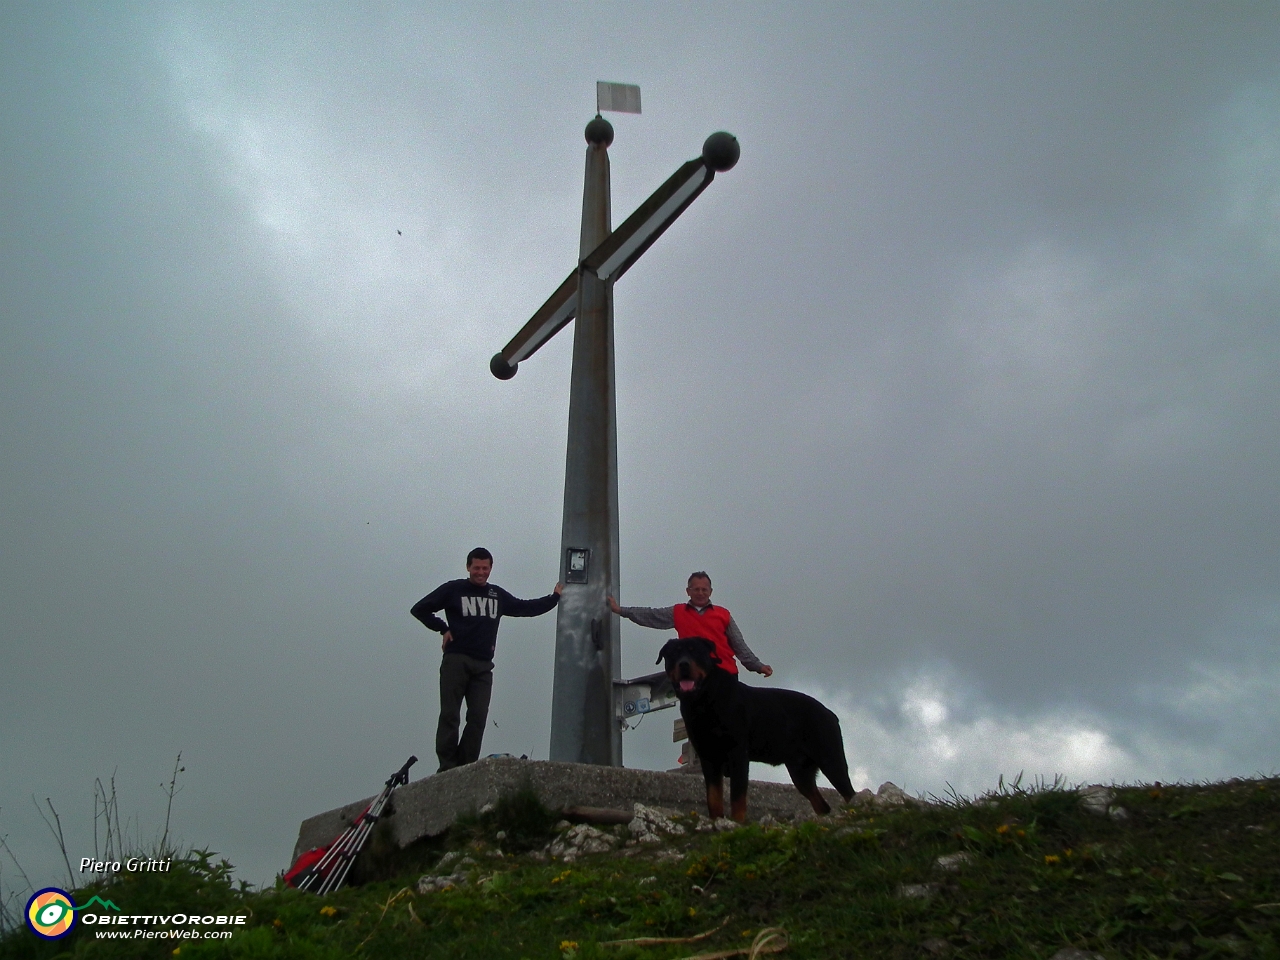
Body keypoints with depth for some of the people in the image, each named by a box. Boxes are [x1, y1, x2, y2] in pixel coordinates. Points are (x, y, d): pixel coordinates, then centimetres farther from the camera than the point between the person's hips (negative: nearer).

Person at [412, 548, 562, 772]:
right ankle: (447, 768, -1)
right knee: (449, 715, -5)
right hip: (456, 661, -3)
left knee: (478, 718, -3)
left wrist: (555, 597, 20)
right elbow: (419, 609, 7)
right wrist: (443, 629, 0)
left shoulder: (497, 595, 18)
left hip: (483, 666, 4)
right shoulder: (453, 589, 6)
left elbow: (526, 608, 24)